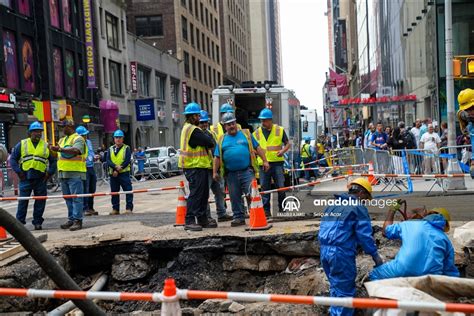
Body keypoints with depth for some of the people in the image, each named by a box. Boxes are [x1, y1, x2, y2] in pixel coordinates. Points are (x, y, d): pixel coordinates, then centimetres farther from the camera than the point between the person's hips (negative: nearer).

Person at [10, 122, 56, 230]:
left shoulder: (46, 146, 12)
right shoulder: (22, 144, 8)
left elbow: (53, 161, 16)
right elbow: (13, 159, 8)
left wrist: (49, 173, 3)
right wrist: (18, 171, -3)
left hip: (40, 178, 2)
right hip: (25, 177, -1)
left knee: (40, 201, 4)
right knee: (23, 201, 0)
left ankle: (37, 222, 13)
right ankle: (19, 221, 8)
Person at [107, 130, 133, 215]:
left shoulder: (126, 148, 2)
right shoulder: (110, 149, 13)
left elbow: (127, 161, -9)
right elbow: (108, 161, 0)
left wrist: (118, 170, -14)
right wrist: (116, 166, -19)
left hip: (124, 173, -4)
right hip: (113, 174, 4)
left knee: (128, 190, -8)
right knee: (114, 192, 9)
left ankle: (129, 208, -3)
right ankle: (115, 209, 18)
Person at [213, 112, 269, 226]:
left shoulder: (246, 134, 10)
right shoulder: (222, 140, 13)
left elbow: (257, 148, 10)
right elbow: (217, 157, 13)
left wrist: (264, 161, 3)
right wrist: (215, 172, 7)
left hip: (247, 171, -2)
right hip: (231, 173, 2)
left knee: (251, 194, -8)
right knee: (235, 198, 7)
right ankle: (238, 217, 18)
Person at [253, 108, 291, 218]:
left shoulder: (279, 130, 5)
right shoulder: (257, 133, 9)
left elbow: (287, 143, 11)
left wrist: (283, 151, -8)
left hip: (277, 162, -1)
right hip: (263, 163, 1)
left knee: (280, 186, 0)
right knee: (265, 188, 3)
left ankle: (282, 209, 14)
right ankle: (266, 210, 11)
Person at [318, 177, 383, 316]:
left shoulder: (332, 206, 18)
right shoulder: (358, 207, -5)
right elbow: (364, 235, -10)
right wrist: (375, 255, -1)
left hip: (324, 250, 8)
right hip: (341, 253, -8)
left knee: (335, 287, 21)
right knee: (344, 291, 2)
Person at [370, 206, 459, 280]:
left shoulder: (409, 224, 20)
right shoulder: (446, 239, 21)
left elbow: (387, 230, 36)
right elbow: (451, 271, 17)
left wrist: (391, 211, 51)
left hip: (401, 271, 0)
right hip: (430, 278, 0)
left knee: (374, 276, 16)